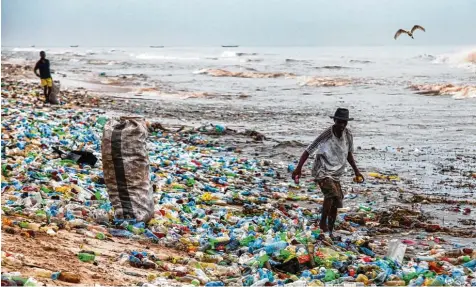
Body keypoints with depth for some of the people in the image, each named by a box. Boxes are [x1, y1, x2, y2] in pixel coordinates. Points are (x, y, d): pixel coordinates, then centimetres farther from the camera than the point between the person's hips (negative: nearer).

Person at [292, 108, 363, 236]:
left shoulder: (348, 135, -1)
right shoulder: (326, 135, -19)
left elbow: (349, 153, 17)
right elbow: (308, 151, -18)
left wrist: (356, 171, 15)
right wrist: (298, 168, -27)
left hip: (336, 174, 7)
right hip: (322, 172, -7)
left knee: (335, 205, 6)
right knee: (332, 193, -30)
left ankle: (330, 232, 19)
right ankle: (322, 223, -16)